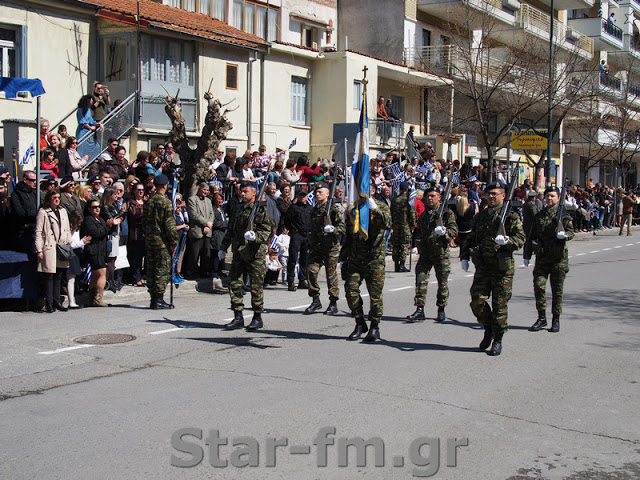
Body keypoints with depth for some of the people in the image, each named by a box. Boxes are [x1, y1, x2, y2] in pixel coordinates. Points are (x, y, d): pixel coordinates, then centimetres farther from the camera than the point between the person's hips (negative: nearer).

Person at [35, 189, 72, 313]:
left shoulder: (63, 211, 17)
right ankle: (49, 304, -1)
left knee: (59, 276, 7)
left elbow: (67, 230, 21)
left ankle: (57, 302, 13)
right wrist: (39, 250, -10)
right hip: (49, 248, -5)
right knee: (49, 276, -5)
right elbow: (38, 233, -4)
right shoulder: (43, 213, -1)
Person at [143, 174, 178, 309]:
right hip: (162, 241, -7)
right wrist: (174, 242, -9)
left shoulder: (148, 202, 9)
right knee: (162, 270, -2)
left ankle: (153, 298, 17)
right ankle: (158, 299, -3)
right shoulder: (166, 202, -12)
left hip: (149, 240, 7)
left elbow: (144, 221, 15)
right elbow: (170, 224, -15)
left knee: (151, 269, 11)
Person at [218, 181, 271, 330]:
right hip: (239, 253, 6)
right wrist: (223, 248, 21)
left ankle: (257, 318, 12)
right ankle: (238, 318, 10)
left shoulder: (261, 210, -4)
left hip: (255, 254, -6)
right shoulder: (238, 210, 16)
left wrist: (255, 236, -30)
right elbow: (230, 231, 24)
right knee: (234, 284, 2)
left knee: (256, 287, 0)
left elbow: (266, 232, -11)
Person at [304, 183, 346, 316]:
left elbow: (343, 227, -10)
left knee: (331, 275, 1)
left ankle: (333, 304, 11)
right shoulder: (314, 210, 15)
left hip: (331, 246, -5)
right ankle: (316, 300, 6)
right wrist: (310, 244, 23)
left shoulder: (333, 209, -5)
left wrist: (332, 229, -28)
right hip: (316, 247, 5)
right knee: (311, 271, -7)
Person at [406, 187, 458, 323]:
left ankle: (441, 310, 20)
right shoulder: (424, 215, 16)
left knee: (442, 283, 5)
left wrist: (444, 232, -26)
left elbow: (454, 230, -8)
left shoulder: (447, 213, 0)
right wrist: (418, 240, 11)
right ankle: (420, 310, -6)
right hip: (425, 254, 4)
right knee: (420, 280, -7)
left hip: (441, 254, -4)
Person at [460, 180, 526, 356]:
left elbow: (521, 239, -9)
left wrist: (506, 240, -28)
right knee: (477, 302, -2)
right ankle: (488, 329, 23)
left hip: (502, 268, -4)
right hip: (482, 267, 4)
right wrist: (464, 256, 11)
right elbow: (472, 239, 23)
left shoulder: (511, 216, -2)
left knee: (499, 305, 1)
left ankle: (498, 340, 15)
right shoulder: (480, 216, 14)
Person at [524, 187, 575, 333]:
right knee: (538, 285, -8)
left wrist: (564, 234, -27)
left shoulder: (564, 214, 1)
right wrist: (527, 255, 12)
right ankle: (541, 318, 4)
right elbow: (531, 236, 14)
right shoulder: (539, 216, 11)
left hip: (559, 257, -2)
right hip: (542, 256, 2)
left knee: (557, 290, 4)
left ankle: (556, 320, 16)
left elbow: (571, 232, -4)